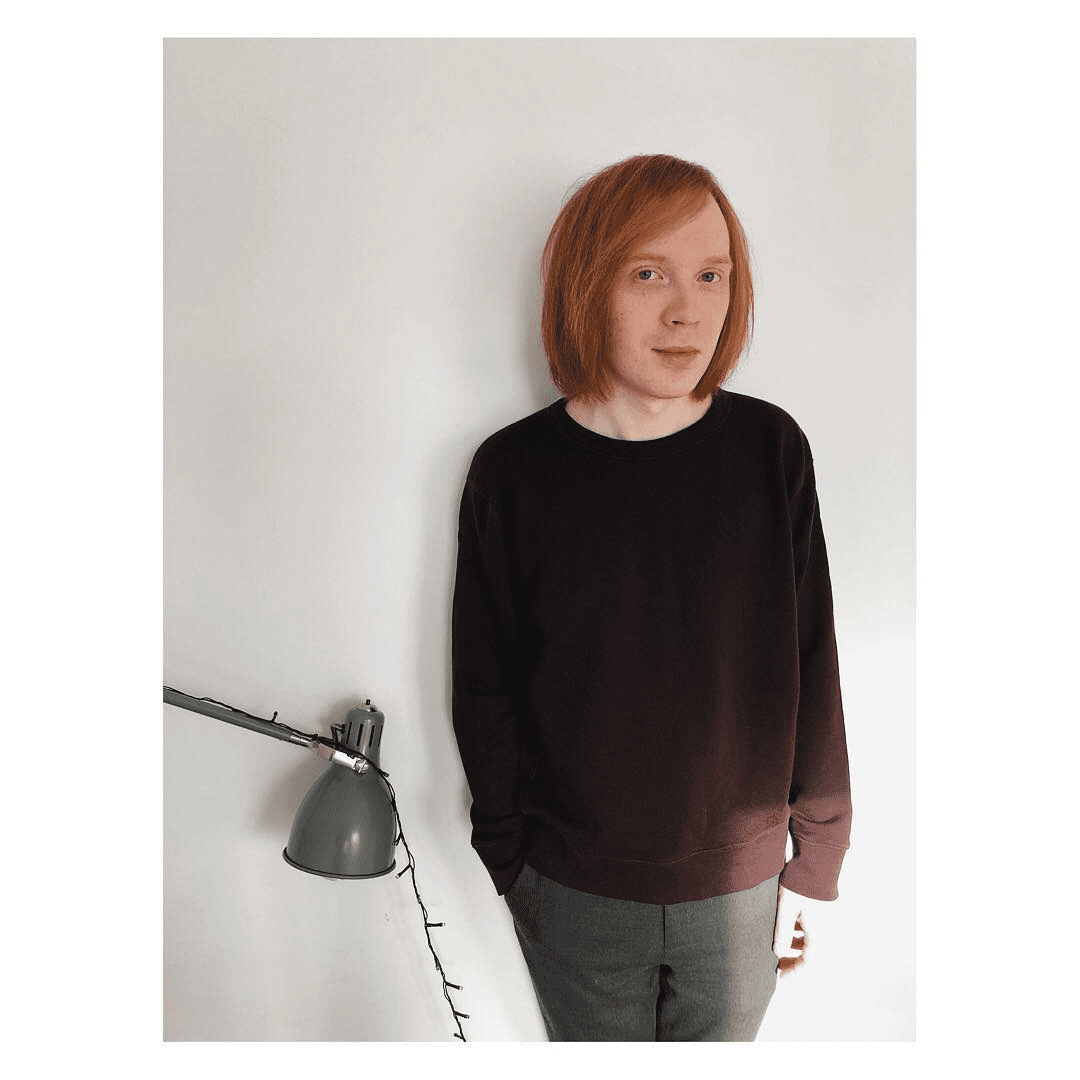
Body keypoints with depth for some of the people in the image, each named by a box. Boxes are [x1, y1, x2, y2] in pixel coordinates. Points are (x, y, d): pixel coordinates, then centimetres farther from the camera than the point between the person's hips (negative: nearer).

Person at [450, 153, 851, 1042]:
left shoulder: (772, 451, -10)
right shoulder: (513, 471, -13)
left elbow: (813, 669, -4)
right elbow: (484, 690, -5)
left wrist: (815, 860, 1)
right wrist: (507, 856, 0)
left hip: (739, 884, 1)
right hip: (572, 894, -1)